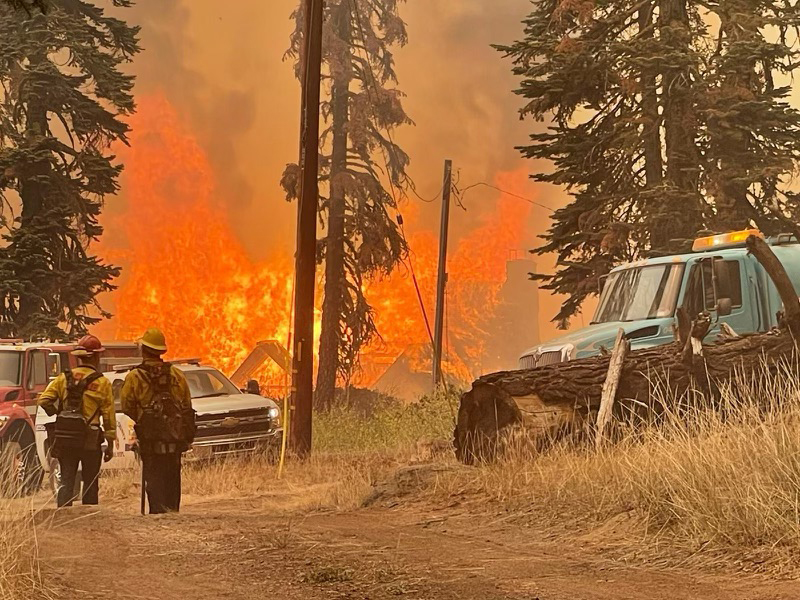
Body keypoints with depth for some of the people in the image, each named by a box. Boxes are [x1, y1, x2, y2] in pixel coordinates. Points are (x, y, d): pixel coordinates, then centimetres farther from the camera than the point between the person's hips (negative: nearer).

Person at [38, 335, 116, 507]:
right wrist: (110, 444, 2)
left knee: (66, 481, 6)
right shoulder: (102, 383, -3)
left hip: (65, 436, 3)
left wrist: (57, 414, 13)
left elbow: (44, 400, -4)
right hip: (90, 439, -3)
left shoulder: (64, 378, 5)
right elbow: (109, 415, -3)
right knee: (90, 484, 9)